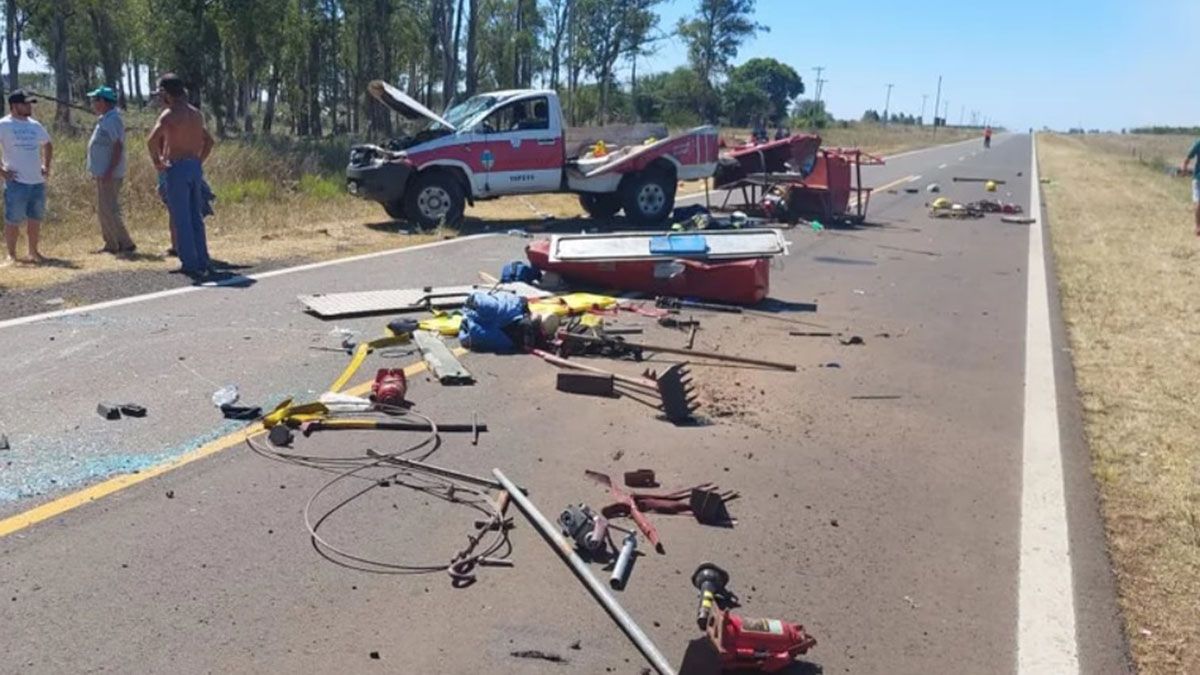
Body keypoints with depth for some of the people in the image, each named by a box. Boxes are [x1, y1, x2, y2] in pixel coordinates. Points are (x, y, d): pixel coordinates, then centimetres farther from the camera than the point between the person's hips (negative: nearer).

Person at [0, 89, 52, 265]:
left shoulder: (35, 125, 12)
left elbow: (47, 145, 28)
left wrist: (46, 165, 16)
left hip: (38, 181, 6)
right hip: (16, 182, -6)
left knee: (35, 219, 11)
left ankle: (33, 252, 21)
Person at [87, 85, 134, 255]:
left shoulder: (112, 120, -16)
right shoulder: (104, 120, 16)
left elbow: (118, 147, -22)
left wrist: (109, 172, -25)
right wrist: (99, 171, 18)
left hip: (109, 175, -11)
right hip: (102, 174, 11)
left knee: (108, 210, -9)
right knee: (103, 210, 13)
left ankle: (125, 244, -4)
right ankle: (112, 244, 19)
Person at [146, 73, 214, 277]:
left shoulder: (170, 114, -12)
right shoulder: (196, 113, 12)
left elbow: (152, 140, -25)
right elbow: (209, 140, 23)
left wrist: (157, 161, -11)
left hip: (177, 169, -7)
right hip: (195, 168, 7)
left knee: (181, 219, -1)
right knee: (196, 218, 12)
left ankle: (190, 263, 0)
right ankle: (203, 262, 13)